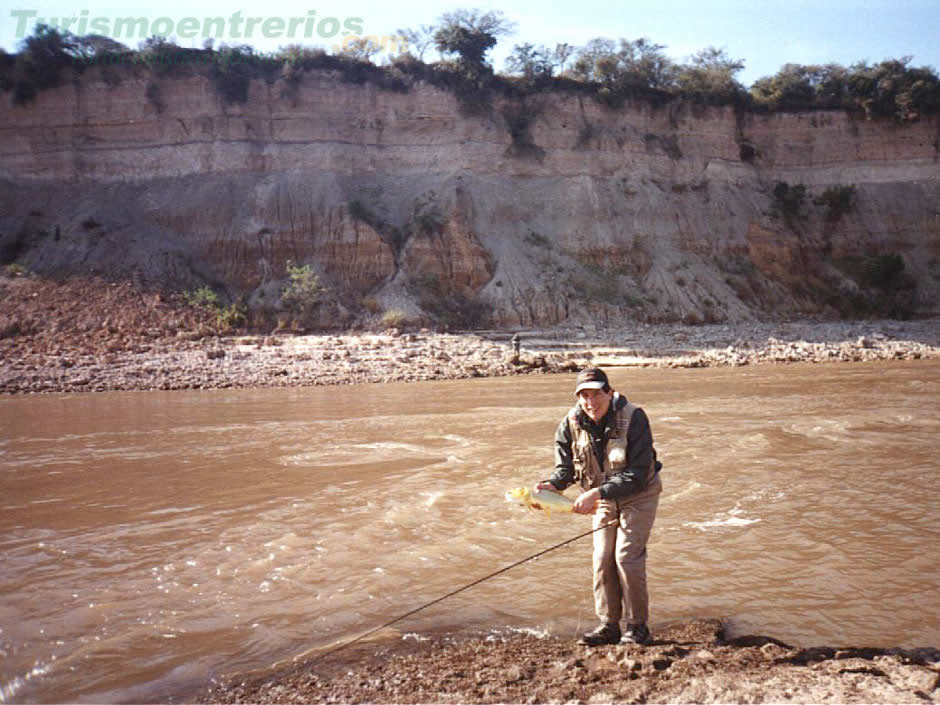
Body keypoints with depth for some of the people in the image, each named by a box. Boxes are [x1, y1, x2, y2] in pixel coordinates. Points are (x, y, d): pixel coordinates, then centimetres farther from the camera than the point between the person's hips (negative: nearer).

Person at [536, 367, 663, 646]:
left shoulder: (633, 418, -28)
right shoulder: (571, 423, -14)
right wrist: (552, 485, -29)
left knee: (627, 556, -12)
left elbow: (637, 474, -30)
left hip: (639, 494, -5)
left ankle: (638, 627, 3)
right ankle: (608, 625, 15)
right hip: (603, 497, 5)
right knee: (602, 560, 2)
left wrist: (597, 493, -38)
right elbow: (565, 466, -6)